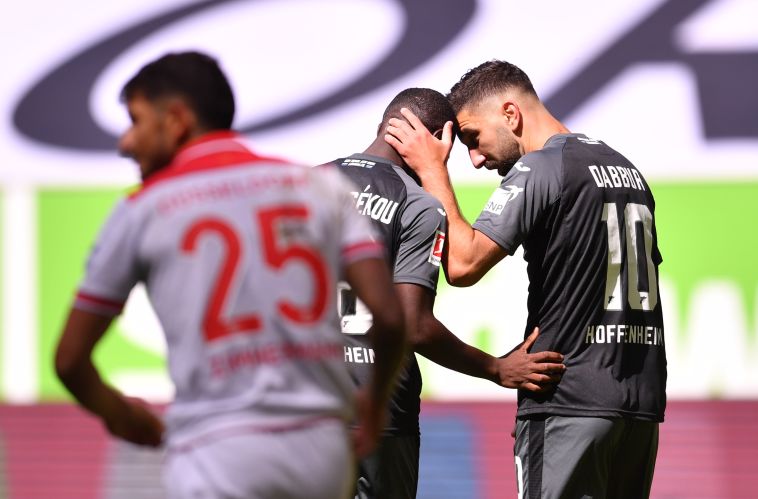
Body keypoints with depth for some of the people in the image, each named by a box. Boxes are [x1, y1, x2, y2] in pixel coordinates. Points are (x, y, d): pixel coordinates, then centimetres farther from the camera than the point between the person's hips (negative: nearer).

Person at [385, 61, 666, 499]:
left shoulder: (538, 169, -9)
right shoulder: (626, 169, 19)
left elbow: (463, 264, -16)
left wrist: (432, 171, -6)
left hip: (569, 402, -8)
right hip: (642, 401, 8)